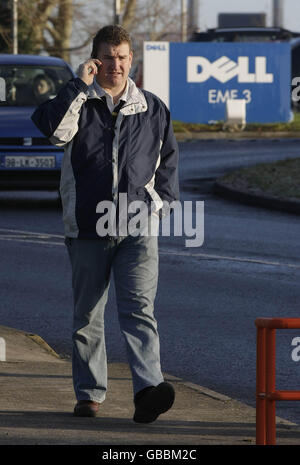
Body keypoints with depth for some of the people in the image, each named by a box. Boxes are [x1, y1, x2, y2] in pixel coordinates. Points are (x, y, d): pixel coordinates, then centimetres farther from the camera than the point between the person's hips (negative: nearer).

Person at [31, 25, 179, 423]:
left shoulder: (152, 109, 10)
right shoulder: (79, 103, 4)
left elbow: (168, 162, 20)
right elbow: (52, 128, -18)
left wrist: (157, 203, 8)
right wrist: (79, 86, -16)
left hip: (138, 230, 0)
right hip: (87, 227, 0)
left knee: (139, 310, -13)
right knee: (87, 316, 7)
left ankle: (148, 390, -24)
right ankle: (89, 394, 17)